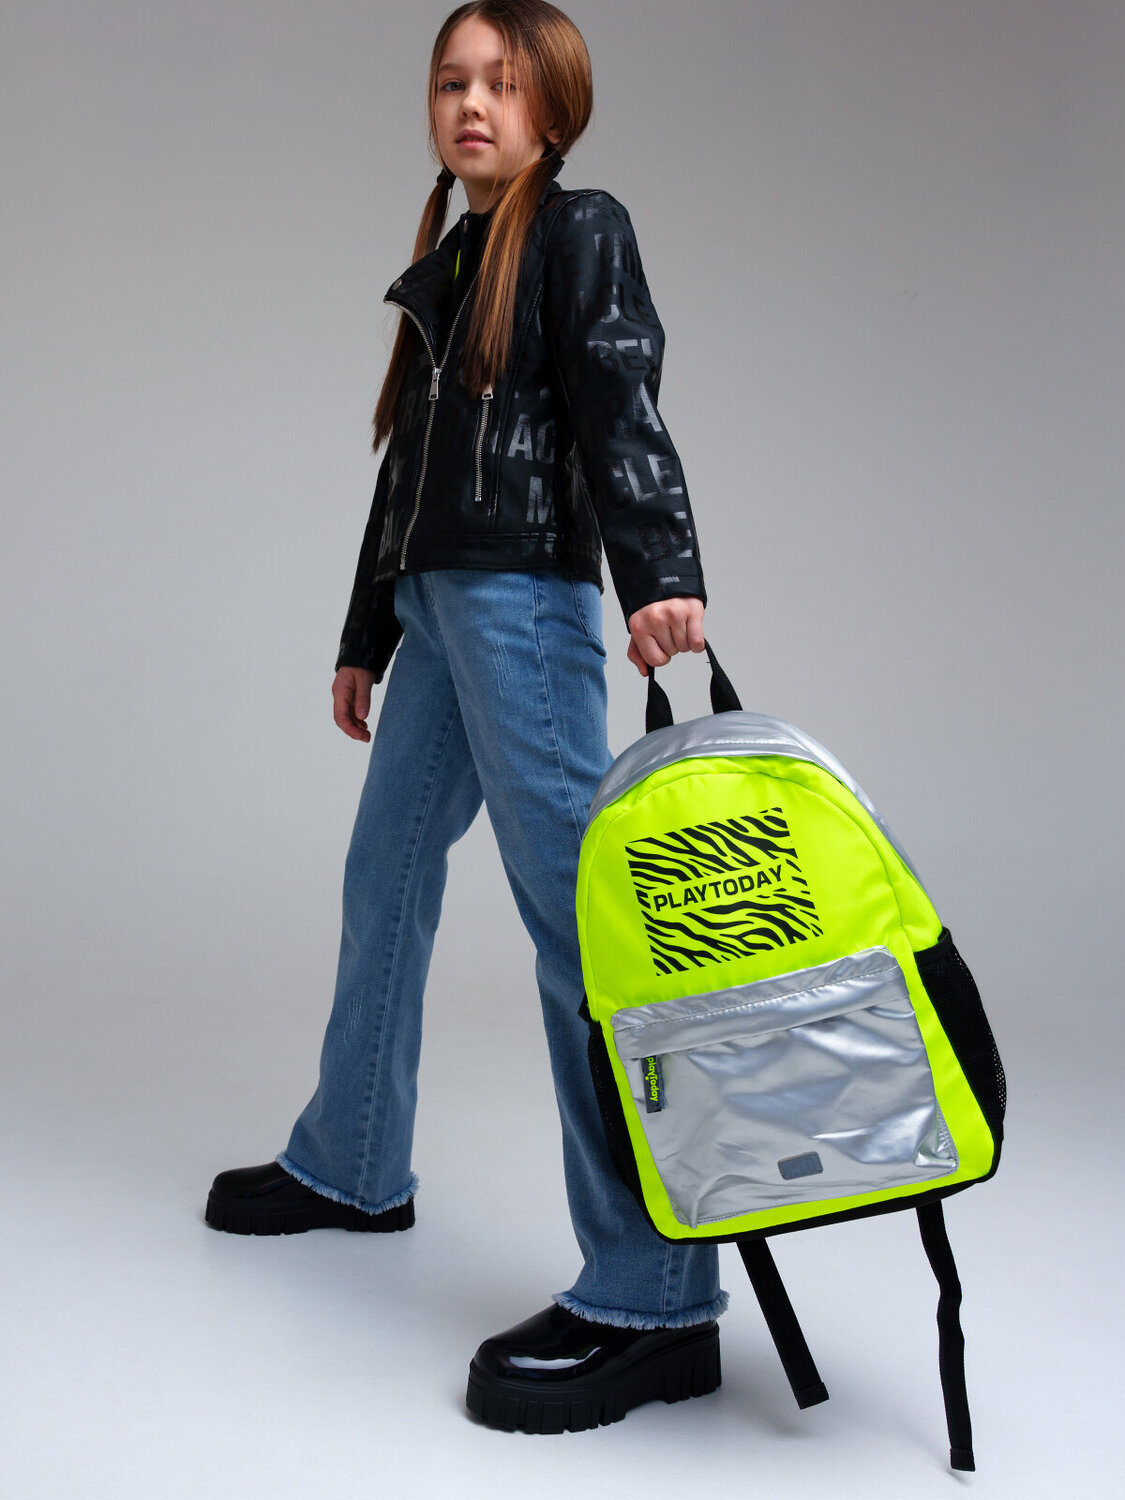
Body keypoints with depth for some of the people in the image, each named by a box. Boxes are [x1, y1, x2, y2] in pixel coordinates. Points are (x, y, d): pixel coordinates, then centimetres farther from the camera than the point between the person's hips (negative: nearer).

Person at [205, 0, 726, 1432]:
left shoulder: (580, 231, 1)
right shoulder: (445, 265, 22)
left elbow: (622, 409, -14)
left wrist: (661, 575, -30)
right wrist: (366, 636, 26)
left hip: (526, 601, -9)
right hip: (433, 603, 9)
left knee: (573, 905, -14)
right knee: (383, 878, 15)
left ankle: (653, 1300, -13)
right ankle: (350, 1167, 33)